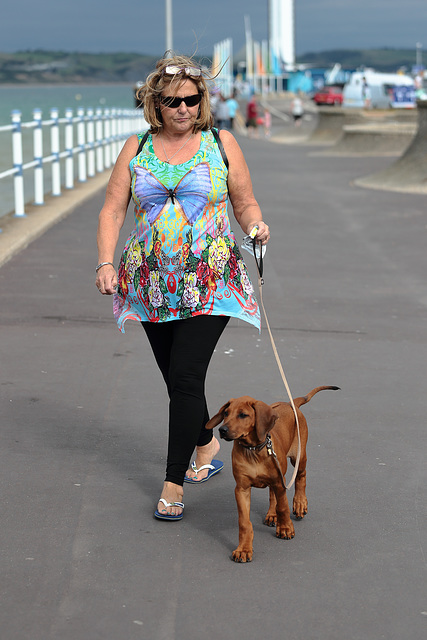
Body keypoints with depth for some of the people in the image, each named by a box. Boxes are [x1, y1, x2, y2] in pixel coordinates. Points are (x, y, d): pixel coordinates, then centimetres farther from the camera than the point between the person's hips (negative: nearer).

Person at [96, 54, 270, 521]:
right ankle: (207, 445, 37)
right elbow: (112, 210, 5)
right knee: (176, 377, 11)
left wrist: (256, 227, -13)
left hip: (209, 284, -3)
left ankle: (174, 484, -3)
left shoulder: (221, 144, 4)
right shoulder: (137, 149, 7)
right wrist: (106, 263, -8)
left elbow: (246, 204, 9)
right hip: (152, 284, 3)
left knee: (186, 378, -11)